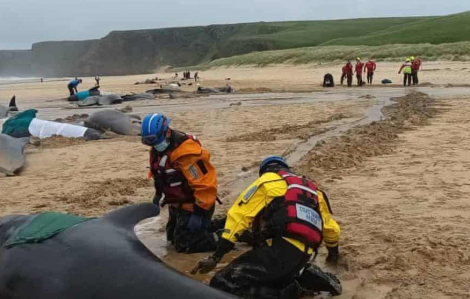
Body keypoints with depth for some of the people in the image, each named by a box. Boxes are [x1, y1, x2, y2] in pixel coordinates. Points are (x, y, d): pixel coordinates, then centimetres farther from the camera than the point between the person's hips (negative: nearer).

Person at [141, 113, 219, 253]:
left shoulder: (186, 152, -30)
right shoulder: (157, 150, 0)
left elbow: (206, 184, -30)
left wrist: (199, 213, -28)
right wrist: (159, 194, 15)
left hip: (193, 205, -10)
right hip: (177, 204, 10)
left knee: (183, 244, -12)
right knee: (173, 238, 22)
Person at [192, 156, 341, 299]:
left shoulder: (267, 180, 10)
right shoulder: (311, 188, 30)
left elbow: (239, 216, 0)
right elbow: (332, 228, 40)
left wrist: (216, 256, -3)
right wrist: (334, 251, 61)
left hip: (279, 249, -8)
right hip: (302, 257, 8)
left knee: (221, 284, -12)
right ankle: (306, 280, 6)